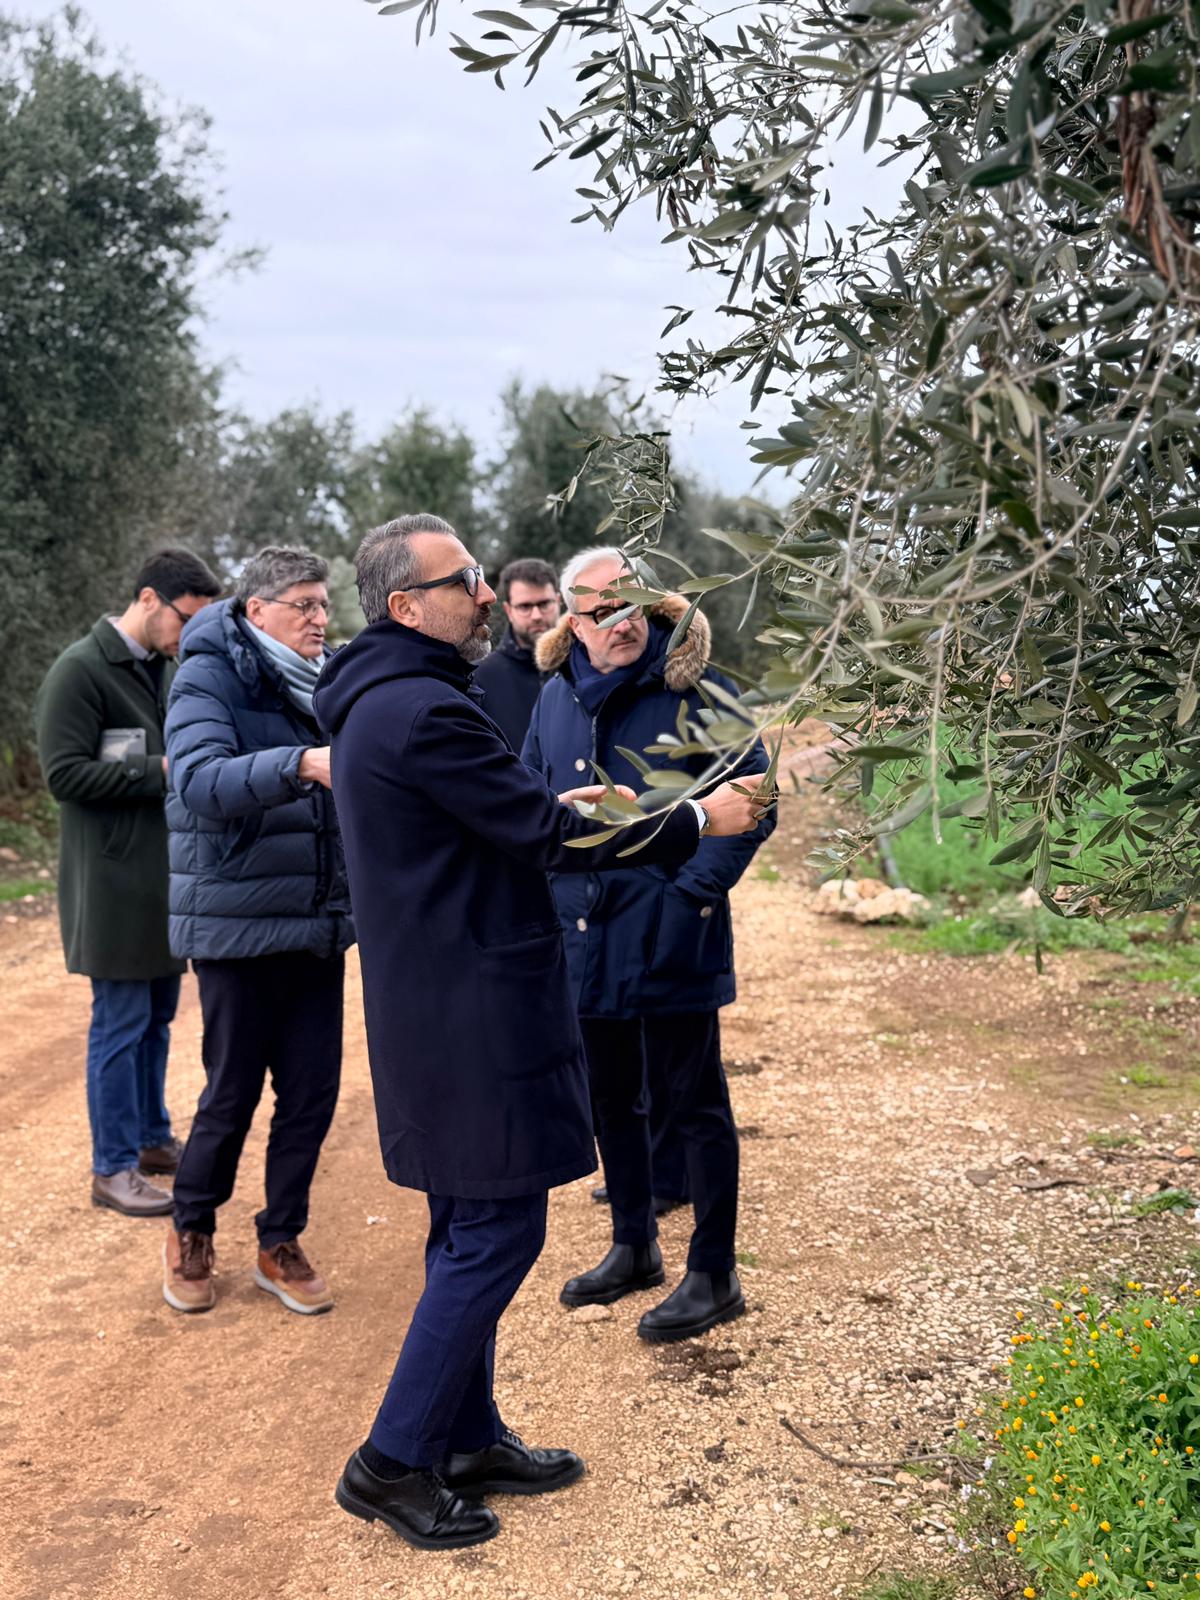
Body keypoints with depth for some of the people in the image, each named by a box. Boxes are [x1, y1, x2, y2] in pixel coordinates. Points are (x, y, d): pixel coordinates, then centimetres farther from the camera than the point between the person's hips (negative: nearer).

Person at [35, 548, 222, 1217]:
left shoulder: (169, 669, 12)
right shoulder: (81, 670, -12)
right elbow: (64, 773, -18)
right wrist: (162, 772, -20)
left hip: (168, 876, 7)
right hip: (116, 881, -7)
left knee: (158, 1016, 16)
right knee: (121, 1022, -1)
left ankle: (153, 1136, 29)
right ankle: (113, 1167, 9)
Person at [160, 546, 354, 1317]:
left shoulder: (322, 684, 8)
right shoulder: (210, 679, -10)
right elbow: (201, 781, -28)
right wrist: (303, 764, -41)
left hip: (319, 924, 5)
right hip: (240, 925, -5)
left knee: (313, 1091, 8)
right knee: (233, 1093, 5)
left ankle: (281, 1242, 25)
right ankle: (192, 1231, 29)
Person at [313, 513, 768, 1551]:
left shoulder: (383, 704, 14)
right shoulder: (422, 713, -20)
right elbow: (550, 838, -18)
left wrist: (561, 812, 11)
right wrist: (695, 821, -9)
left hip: (438, 1007, 11)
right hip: (473, 1014, -11)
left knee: (470, 1228, 17)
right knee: (499, 1228, -3)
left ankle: (468, 1441, 28)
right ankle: (392, 1462, 5)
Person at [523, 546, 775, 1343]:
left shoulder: (692, 691, -11)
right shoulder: (557, 699, 6)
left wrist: (695, 888, -15)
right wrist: (552, 886, 8)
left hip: (671, 940, -6)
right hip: (587, 938, 6)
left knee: (693, 1102, 3)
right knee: (611, 1097, 17)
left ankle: (714, 1276, 16)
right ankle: (634, 1248, 35)